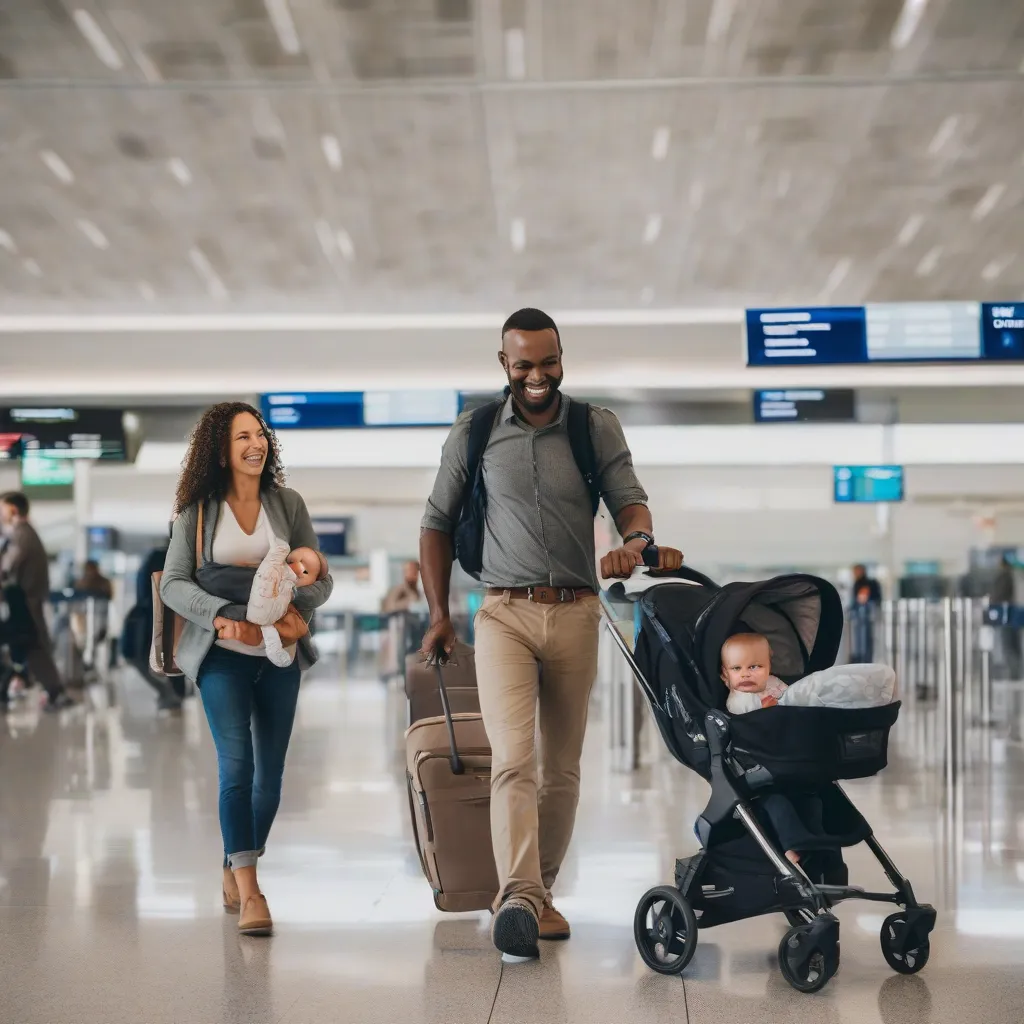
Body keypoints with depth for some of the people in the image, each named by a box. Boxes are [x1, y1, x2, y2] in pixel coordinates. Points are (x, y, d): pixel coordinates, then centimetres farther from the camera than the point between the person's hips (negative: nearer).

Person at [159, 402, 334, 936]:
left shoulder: (288, 504, 5)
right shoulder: (197, 511, 0)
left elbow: (322, 578, 5)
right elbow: (174, 583, -5)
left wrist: (299, 605, -18)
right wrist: (221, 615, -22)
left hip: (280, 655, 3)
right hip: (223, 655, -3)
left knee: (270, 771, 7)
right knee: (237, 765, -14)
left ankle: (235, 872, 26)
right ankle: (248, 892, -14)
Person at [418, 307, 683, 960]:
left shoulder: (597, 428, 7)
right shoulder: (474, 434, 6)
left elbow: (630, 499, -4)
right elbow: (437, 525, 13)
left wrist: (637, 540, -28)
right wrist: (439, 614, 7)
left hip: (576, 613, 2)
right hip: (505, 613, -2)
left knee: (563, 766, 7)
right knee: (513, 758, -17)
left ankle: (541, 892, 21)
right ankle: (518, 898, -25)